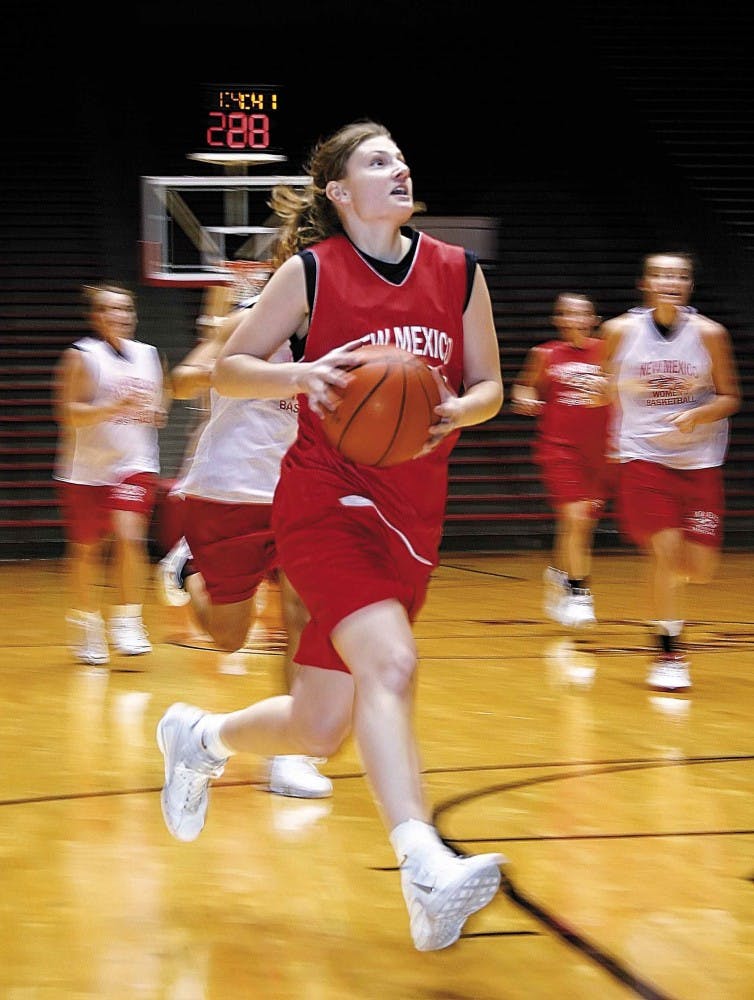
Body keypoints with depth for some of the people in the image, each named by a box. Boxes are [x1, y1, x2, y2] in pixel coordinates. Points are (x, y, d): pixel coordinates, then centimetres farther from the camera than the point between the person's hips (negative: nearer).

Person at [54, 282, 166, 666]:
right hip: (86, 468, -2)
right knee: (86, 550, 7)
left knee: (129, 537, -17)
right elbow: (69, 414, -13)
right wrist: (115, 407, -25)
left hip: (134, 465, 2)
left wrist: (154, 414, -4)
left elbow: (156, 407, 19)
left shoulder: (147, 355, 7)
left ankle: (128, 622, -8)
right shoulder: (82, 356, -7)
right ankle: (86, 629, 24)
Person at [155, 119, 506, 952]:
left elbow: (488, 386, 15)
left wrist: (458, 411, -8)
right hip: (326, 499, -5)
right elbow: (228, 369, 3)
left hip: (412, 514, 5)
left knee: (318, 729, 9)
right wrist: (300, 376, -16)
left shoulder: (458, 272, 7)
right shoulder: (311, 271, -2)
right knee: (389, 663, -30)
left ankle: (201, 736, 41)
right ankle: (426, 869, -37)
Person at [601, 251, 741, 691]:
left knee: (700, 569, 0)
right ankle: (669, 654, -1)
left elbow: (730, 397, 1)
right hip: (643, 456, -1)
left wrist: (697, 414, -16)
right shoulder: (620, 330, -4)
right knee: (666, 549, -15)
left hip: (700, 460, 1)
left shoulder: (709, 333, -5)